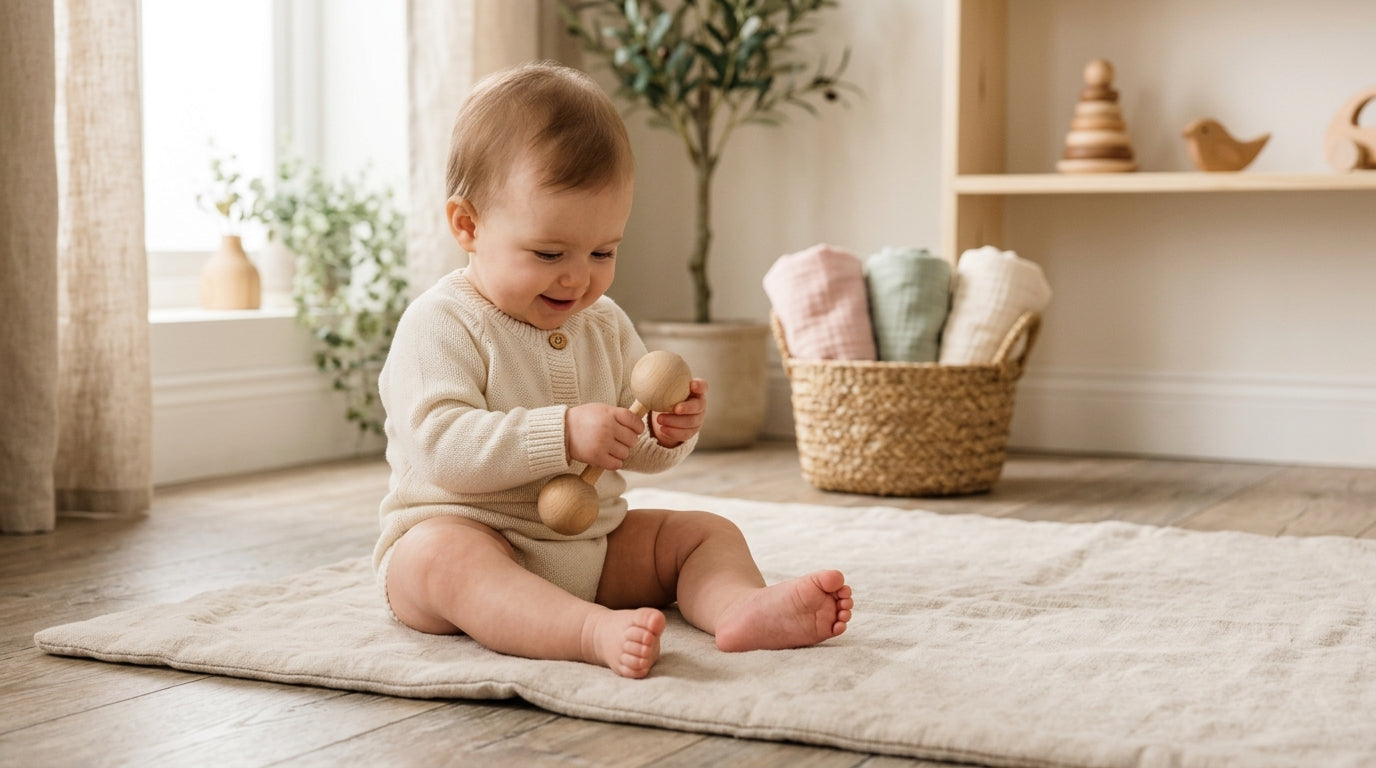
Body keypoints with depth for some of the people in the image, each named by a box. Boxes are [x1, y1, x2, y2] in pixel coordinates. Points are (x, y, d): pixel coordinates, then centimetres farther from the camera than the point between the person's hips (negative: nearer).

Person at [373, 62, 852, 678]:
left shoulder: (605, 325, 10)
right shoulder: (440, 325, -12)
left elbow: (636, 453, 15)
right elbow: (442, 447, -25)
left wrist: (668, 432, -9)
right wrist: (563, 435, -31)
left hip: (594, 545, 7)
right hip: (461, 530, -7)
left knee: (708, 532, -1)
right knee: (439, 556, -38)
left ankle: (742, 607, -32)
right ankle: (597, 633, -58)